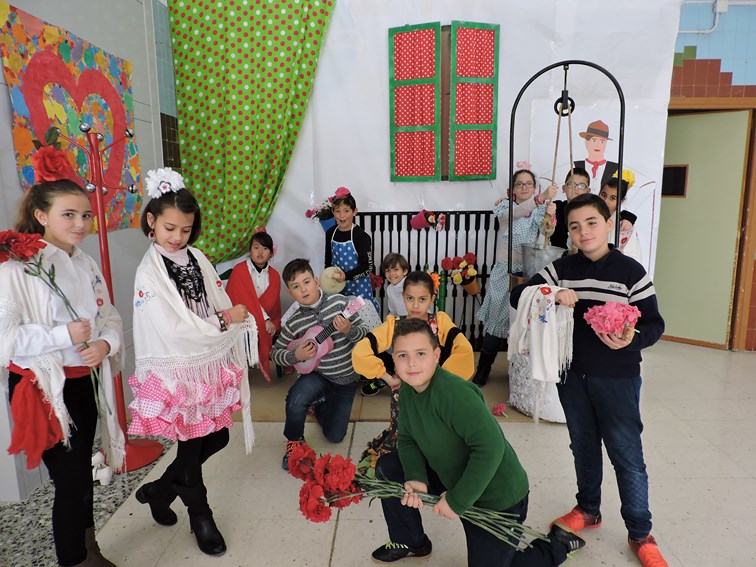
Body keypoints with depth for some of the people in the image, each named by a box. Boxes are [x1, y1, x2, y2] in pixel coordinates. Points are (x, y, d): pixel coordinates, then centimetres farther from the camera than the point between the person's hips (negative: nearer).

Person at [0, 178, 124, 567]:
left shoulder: (87, 265, 7)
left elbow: (110, 317, 8)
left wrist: (106, 343, -12)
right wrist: (63, 335, -24)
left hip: (85, 383, 7)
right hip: (45, 388, -6)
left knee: (81, 474, 21)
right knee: (73, 482, 0)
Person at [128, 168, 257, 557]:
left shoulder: (196, 258, 3)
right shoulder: (149, 271, -14)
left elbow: (222, 306, 7)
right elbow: (175, 329, -21)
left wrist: (233, 316, -15)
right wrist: (226, 320, -16)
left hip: (210, 364, 6)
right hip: (178, 371, -6)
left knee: (217, 437, 15)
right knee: (191, 445, 10)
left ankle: (160, 490, 39)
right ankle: (200, 516, 35)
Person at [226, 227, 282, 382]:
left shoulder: (274, 276, 7)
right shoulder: (239, 270, -6)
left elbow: (274, 306, 3)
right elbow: (245, 301, -13)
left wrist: (272, 323, -17)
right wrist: (265, 320, -21)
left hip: (266, 324, 4)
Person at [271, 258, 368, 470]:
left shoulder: (338, 302, -14)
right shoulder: (294, 323, -11)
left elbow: (364, 333, -8)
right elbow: (275, 352, 0)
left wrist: (349, 330, -30)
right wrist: (295, 355, -20)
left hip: (346, 378, 1)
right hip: (318, 374, 0)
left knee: (335, 435, 6)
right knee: (296, 400, -33)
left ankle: (322, 403, 38)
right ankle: (294, 441, 0)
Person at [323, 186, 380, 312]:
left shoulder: (361, 236, -17)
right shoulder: (330, 233, 0)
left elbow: (367, 267, -17)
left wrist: (346, 276, -28)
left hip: (358, 287, -5)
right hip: (337, 285, 5)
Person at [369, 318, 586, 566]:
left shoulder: (452, 392, -33)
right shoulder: (408, 390, -5)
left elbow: (490, 447, -37)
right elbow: (408, 439, 1)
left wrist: (457, 500, -28)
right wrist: (416, 479, -18)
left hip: (497, 498, -8)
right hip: (453, 480, 8)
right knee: (387, 467, 4)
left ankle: (557, 545, 26)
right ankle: (411, 542, 26)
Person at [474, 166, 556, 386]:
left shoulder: (539, 209, 6)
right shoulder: (505, 205, -2)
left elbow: (547, 232, -14)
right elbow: (513, 213, -27)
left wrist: (551, 217, -36)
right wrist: (541, 198, -43)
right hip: (506, 271, -2)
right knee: (499, 318, 1)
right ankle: (483, 369, 14)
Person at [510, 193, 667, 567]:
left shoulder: (630, 271, -9)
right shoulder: (561, 269, 0)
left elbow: (654, 324, -7)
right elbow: (518, 295, -5)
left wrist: (632, 340, -29)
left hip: (617, 377, -3)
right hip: (572, 373, 4)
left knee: (626, 454, 7)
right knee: (583, 444, 19)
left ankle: (640, 533, 27)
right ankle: (588, 509, 40)